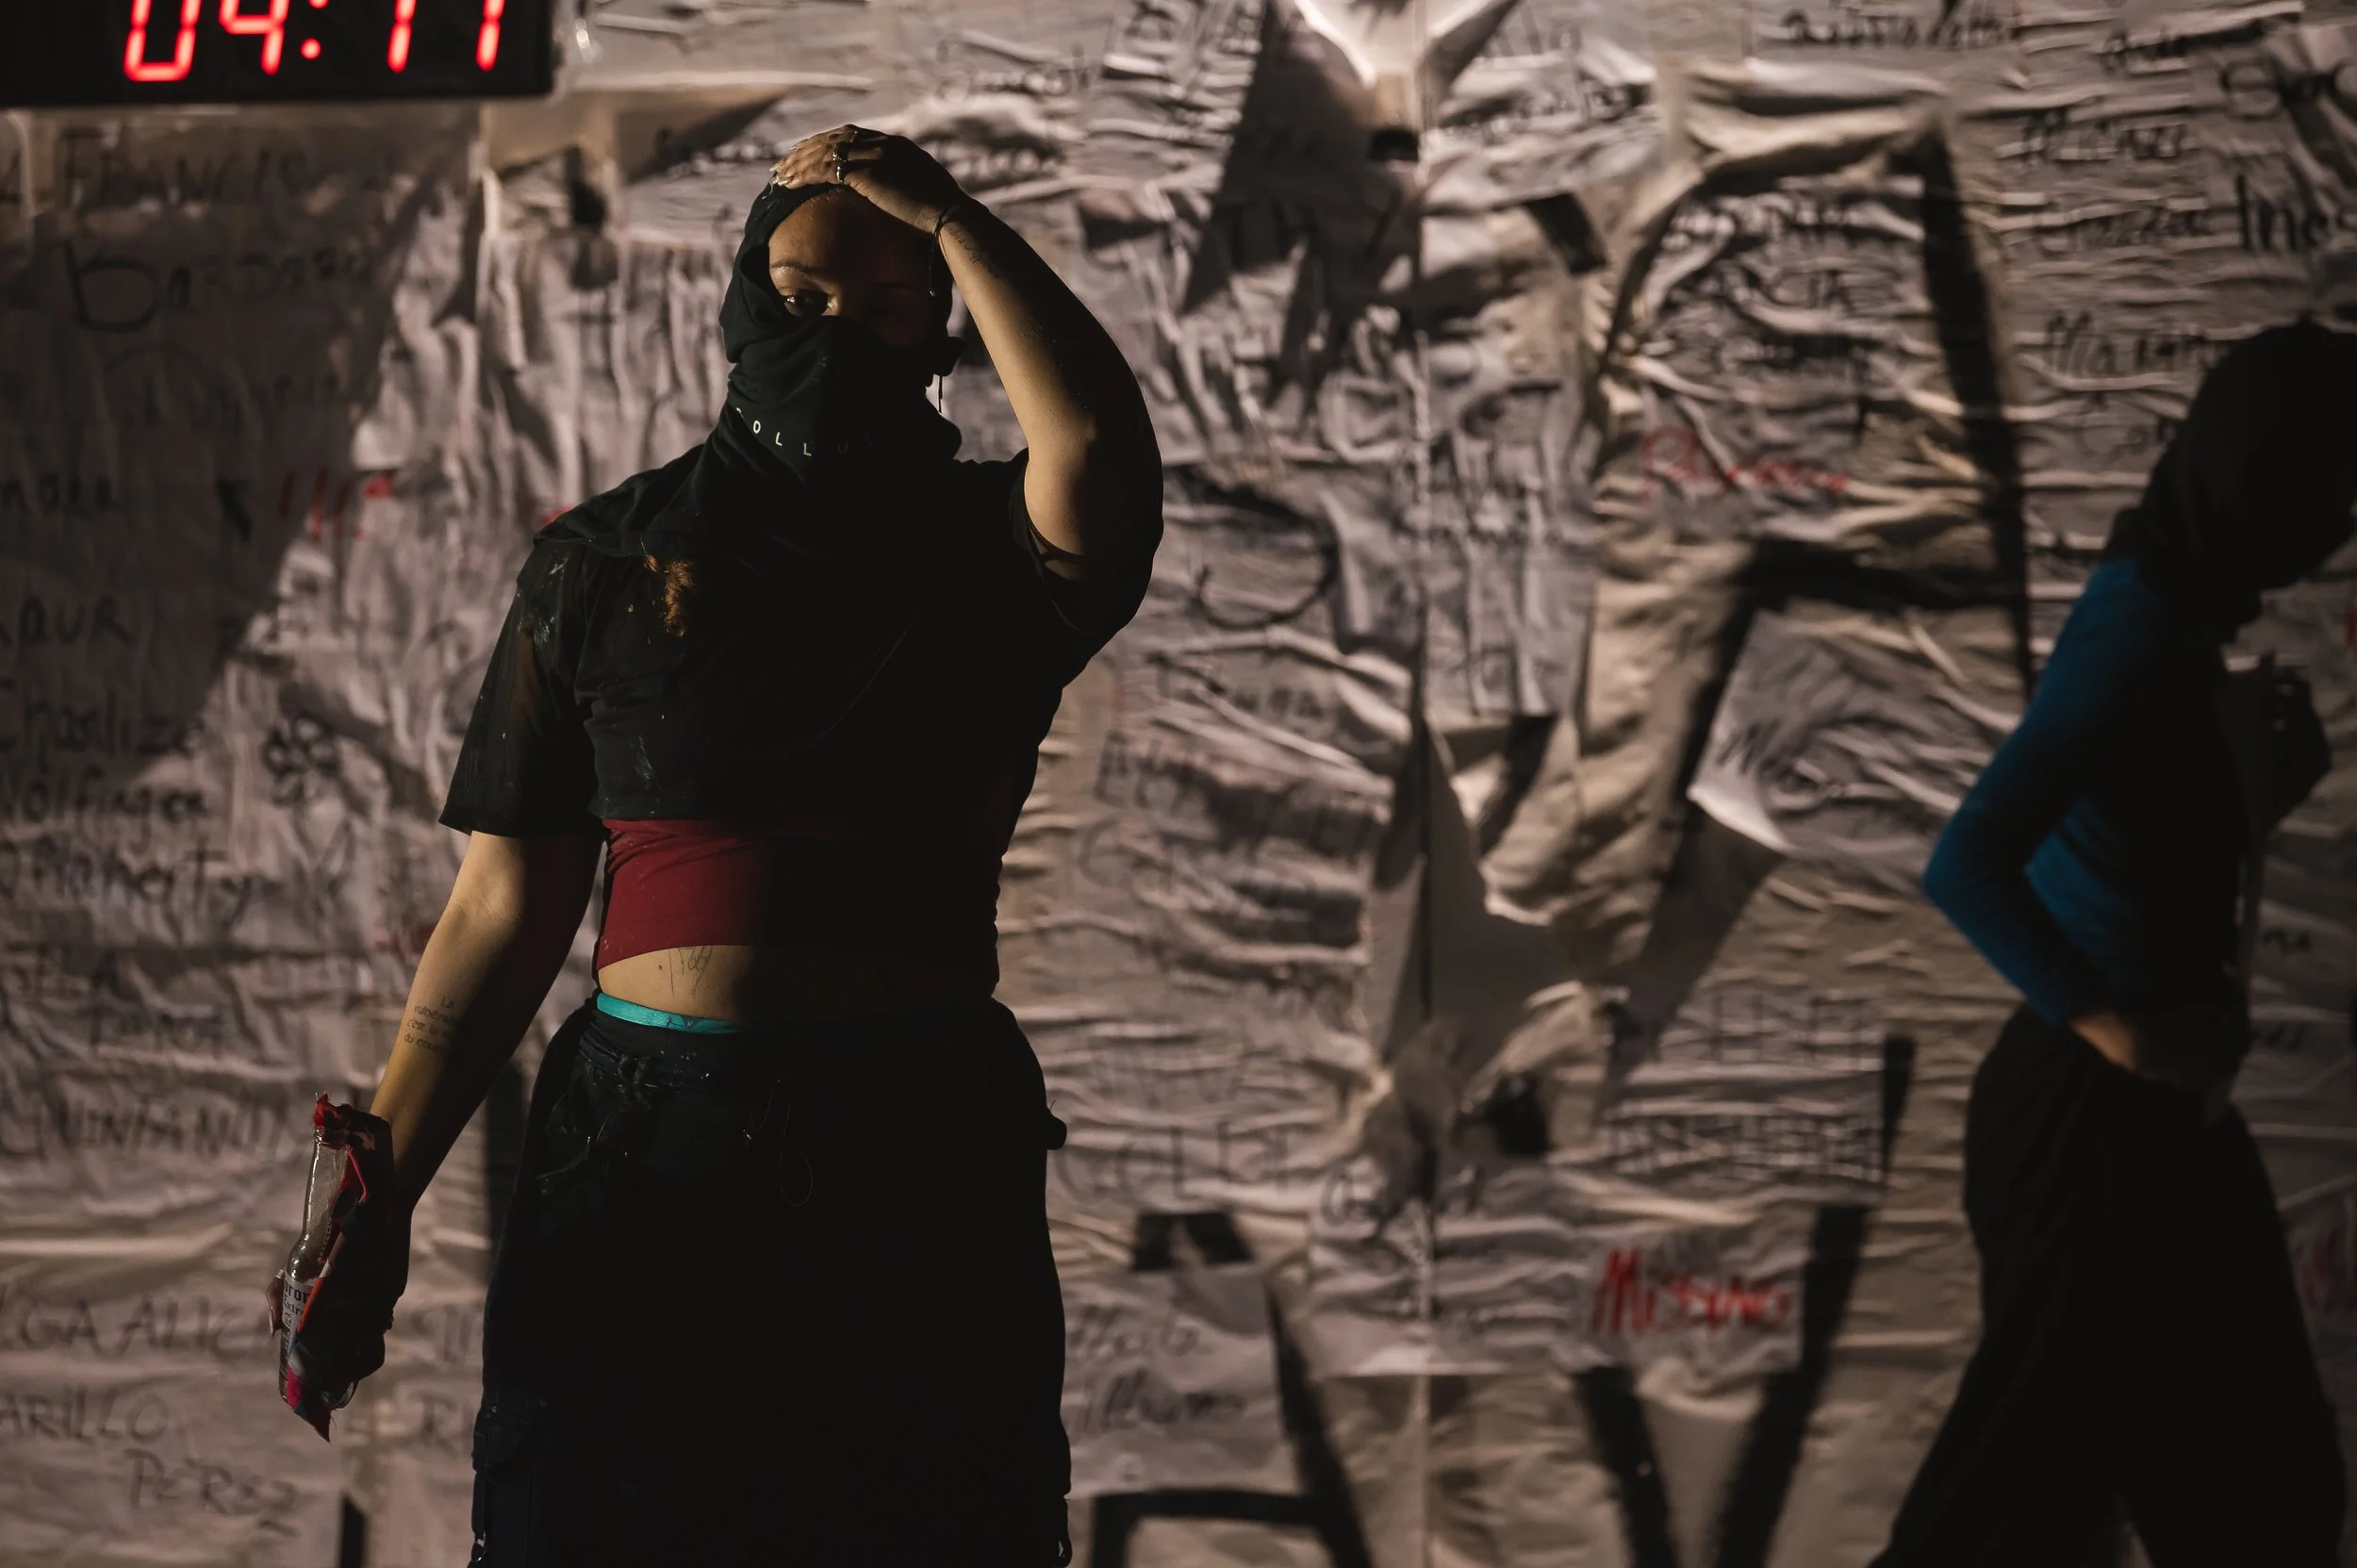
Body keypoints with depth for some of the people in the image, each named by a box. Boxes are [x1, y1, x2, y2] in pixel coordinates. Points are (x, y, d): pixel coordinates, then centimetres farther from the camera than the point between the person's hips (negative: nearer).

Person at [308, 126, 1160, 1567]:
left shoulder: (991, 548, 7)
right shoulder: (606, 565, 9)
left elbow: (1098, 443, -19)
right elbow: (507, 911, 7)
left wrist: (944, 215, -9)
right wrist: (377, 1193, -2)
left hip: (927, 1173, 0)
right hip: (646, 1151, 1)